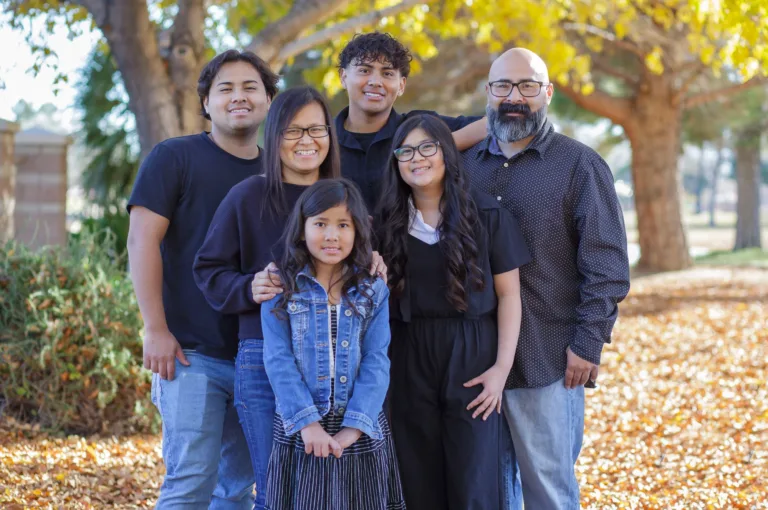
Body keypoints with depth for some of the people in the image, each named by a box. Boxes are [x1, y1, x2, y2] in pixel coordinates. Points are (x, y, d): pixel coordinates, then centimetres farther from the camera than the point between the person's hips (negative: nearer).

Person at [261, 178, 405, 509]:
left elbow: (376, 362, -2)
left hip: (361, 432, 1)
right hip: (300, 431, -1)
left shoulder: (374, 291, 5)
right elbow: (278, 360, -6)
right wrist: (307, 422, -16)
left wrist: (353, 427, -14)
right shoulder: (282, 290, 1)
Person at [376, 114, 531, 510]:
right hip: (409, 363, 2)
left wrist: (502, 366, -8)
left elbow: (508, 294, -1)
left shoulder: (487, 215, 0)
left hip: (471, 359, -2)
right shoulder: (387, 223, 6)